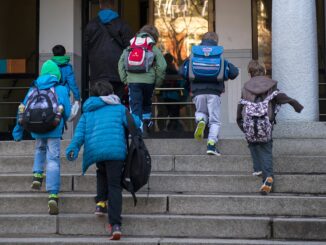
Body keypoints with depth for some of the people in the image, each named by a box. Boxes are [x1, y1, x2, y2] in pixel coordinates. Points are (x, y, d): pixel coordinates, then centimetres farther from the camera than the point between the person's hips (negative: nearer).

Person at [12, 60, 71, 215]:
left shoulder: (34, 89, 10)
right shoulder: (61, 89, 2)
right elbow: (67, 113, 2)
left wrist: (18, 131, 15)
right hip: (54, 130, -3)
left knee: (40, 150, 30)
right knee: (53, 160, -3)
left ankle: (37, 175, 10)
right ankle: (53, 195, -13)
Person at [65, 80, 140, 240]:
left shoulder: (88, 111, 23)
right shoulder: (119, 108, 18)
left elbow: (80, 130, 9)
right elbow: (136, 123, 9)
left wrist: (73, 147, -2)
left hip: (95, 150, 2)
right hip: (116, 150, -2)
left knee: (102, 173, 33)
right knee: (115, 185, -1)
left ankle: (101, 202, 13)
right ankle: (115, 224, -13)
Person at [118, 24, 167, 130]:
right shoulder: (154, 49, 6)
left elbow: (121, 63, 13)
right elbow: (162, 66, -2)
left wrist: (124, 79, 15)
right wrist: (158, 81, 9)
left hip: (132, 81, 1)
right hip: (148, 81, -1)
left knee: (135, 105, 0)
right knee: (147, 102, 23)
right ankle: (147, 121, 27)